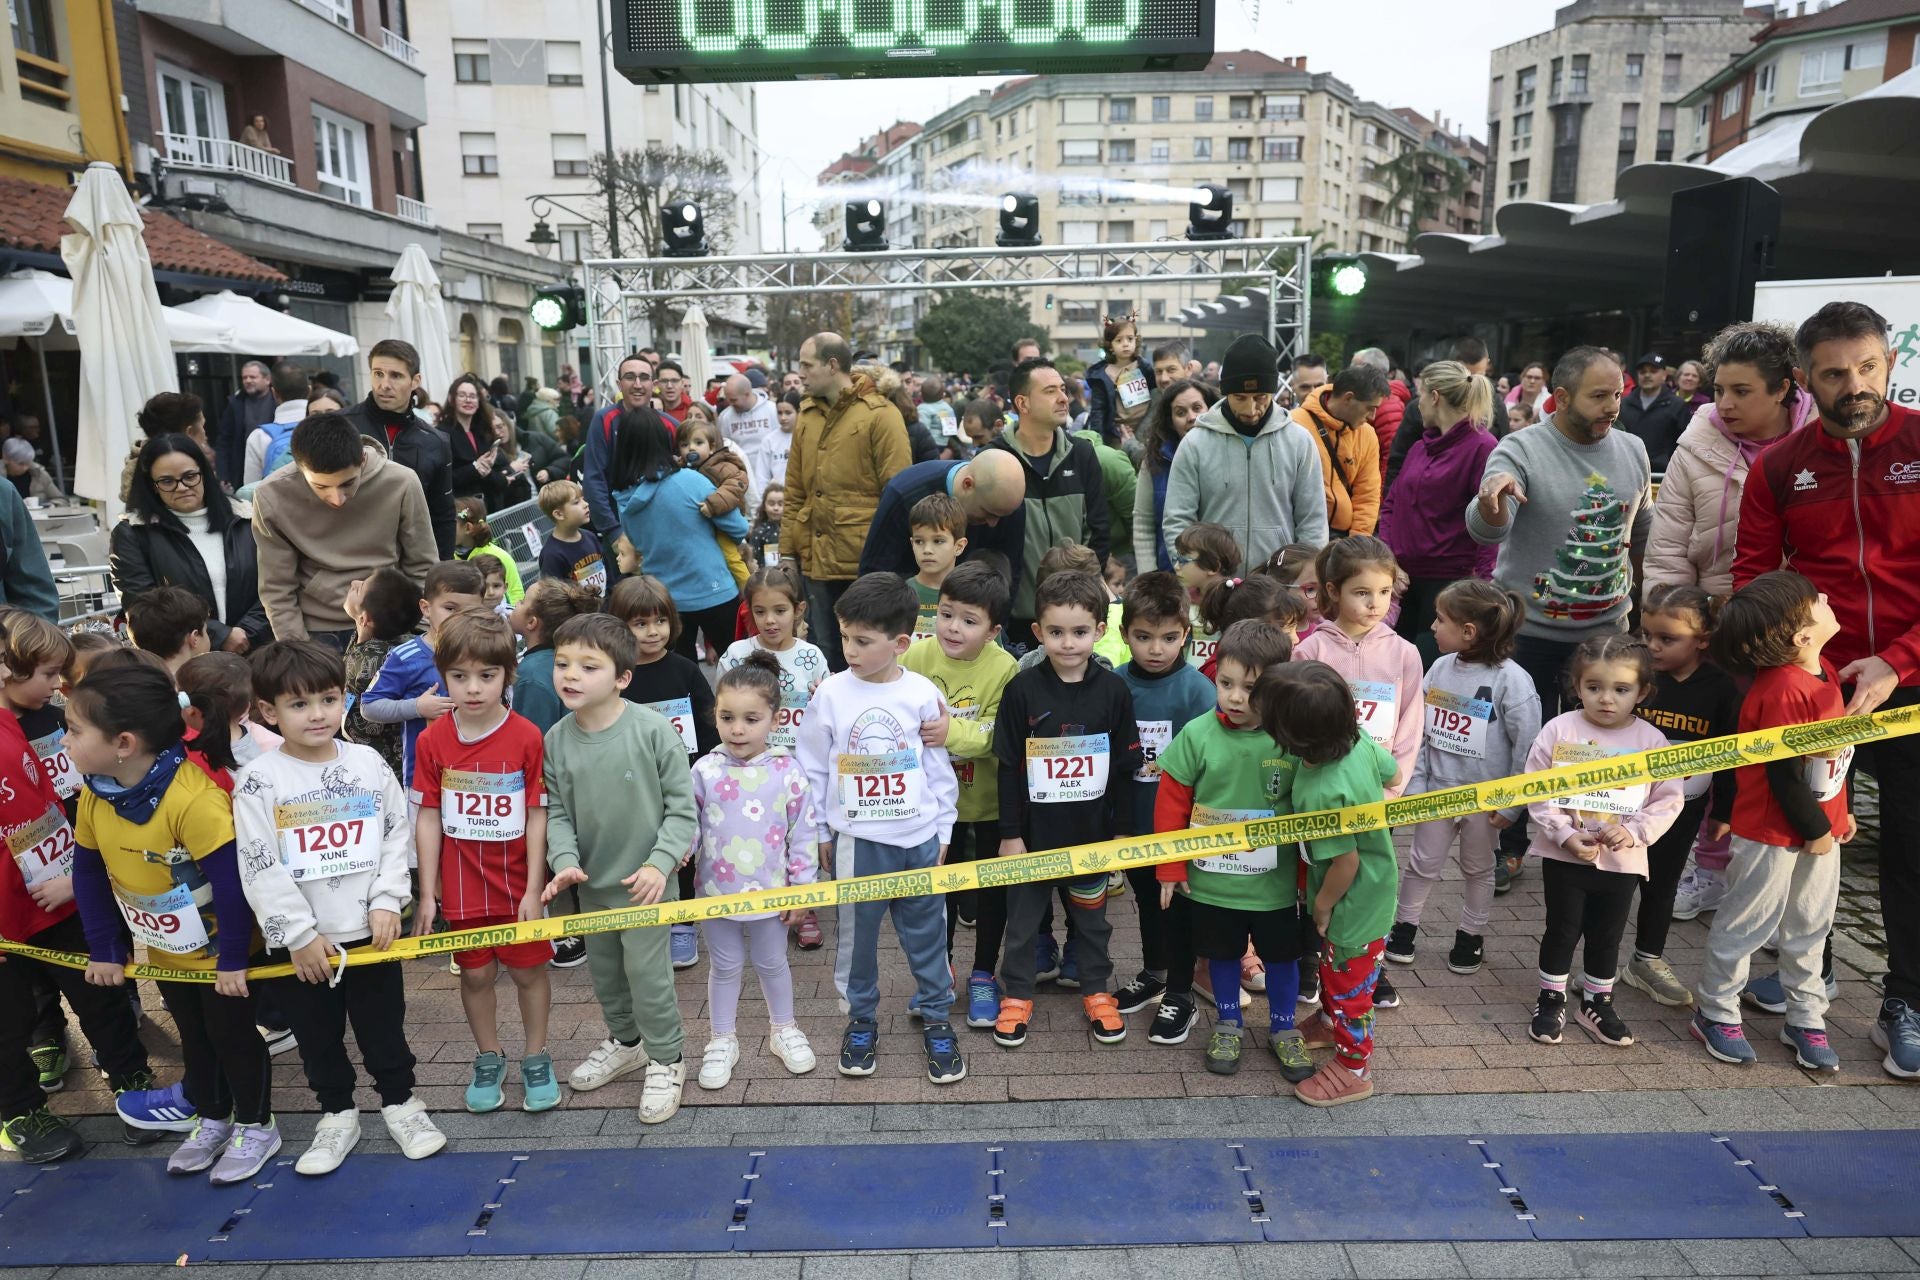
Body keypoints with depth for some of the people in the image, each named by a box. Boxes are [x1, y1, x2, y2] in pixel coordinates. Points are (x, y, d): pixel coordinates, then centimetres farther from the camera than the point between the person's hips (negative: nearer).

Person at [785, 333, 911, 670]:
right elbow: (795, 492, 15)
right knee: (828, 652, 14)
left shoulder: (880, 414, -7)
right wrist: (787, 549, 10)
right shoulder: (807, 415, 12)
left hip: (866, 561, -6)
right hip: (816, 559, 6)